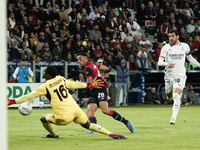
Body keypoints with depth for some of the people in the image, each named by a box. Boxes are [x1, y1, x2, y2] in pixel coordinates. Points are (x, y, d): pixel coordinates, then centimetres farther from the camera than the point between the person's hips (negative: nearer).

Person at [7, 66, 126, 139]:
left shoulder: (45, 87, -7)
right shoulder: (61, 79, 8)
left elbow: (30, 96, -3)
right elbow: (74, 84, 17)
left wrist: (13, 101, 4)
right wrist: (89, 85, 31)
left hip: (65, 116, -6)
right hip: (76, 110, 6)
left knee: (44, 119, 15)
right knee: (88, 125, 17)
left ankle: (53, 134, 37)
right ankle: (110, 133, 1)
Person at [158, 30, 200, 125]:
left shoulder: (185, 46, 5)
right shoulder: (166, 48, 0)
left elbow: (190, 58, 23)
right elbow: (160, 62, -8)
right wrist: (167, 64, -28)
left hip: (180, 75, -2)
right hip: (169, 75, 2)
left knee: (176, 96, -21)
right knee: (169, 96, 16)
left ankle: (174, 117, -22)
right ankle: (178, 97, 53)